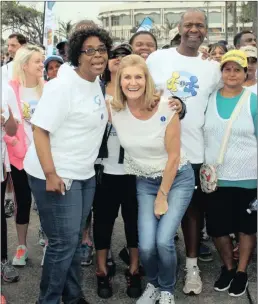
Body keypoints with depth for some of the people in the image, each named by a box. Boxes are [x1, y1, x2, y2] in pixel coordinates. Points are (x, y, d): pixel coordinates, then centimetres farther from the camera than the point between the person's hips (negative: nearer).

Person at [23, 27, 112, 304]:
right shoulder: (63, 86, -16)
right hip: (56, 176, -8)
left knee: (75, 240, 17)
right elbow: (40, 129, -20)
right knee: (63, 242, -3)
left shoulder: (96, 83, 10)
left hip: (85, 174, 8)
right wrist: (50, 174, -24)